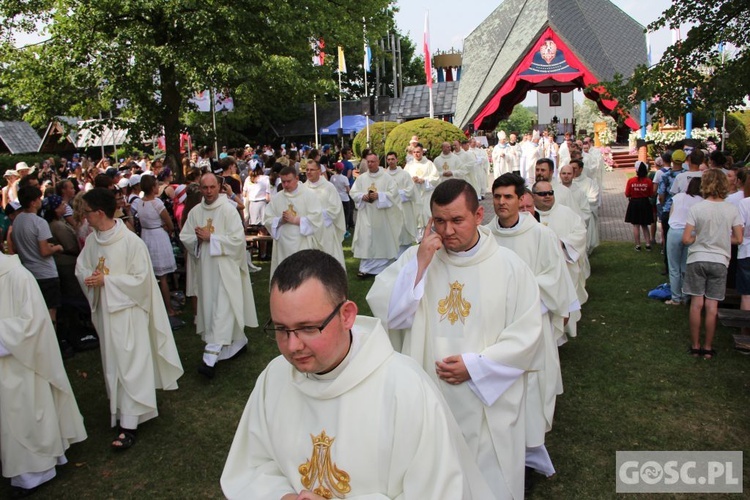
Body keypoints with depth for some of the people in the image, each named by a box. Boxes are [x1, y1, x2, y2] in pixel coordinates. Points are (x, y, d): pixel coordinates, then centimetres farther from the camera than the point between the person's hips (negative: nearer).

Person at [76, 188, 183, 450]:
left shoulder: (131, 241, -18)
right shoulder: (91, 240, 1)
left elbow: (140, 278, -16)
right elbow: (81, 268, 13)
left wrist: (106, 280, -18)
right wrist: (89, 278, -9)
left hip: (127, 311, -7)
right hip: (104, 311, 7)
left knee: (129, 365, -3)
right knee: (112, 363, 17)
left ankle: (129, 424, 2)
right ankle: (121, 408, 34)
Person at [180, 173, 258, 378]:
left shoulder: (228, 210, -9)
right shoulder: (195, 212, 8)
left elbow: (237, 238, -15)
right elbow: (184, 237, 10)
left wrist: (210, 238, -15)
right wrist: (198, 238, -11)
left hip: (225, 266, -6)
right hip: (205, 267, 6)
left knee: (222, 308, -10)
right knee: (210, 306, 13)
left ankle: (211, 357, -13)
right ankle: (239, 342, 30)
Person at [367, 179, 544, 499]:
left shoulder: (509, 266, -8)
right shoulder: (416, 257, -2)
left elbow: (526, 334, -8)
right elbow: (385, 312, -13)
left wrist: (475, 365, -16)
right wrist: (420, 263, -20)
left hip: (489, 403, -2)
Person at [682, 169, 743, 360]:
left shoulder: (696, 208, -10)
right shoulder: (732, 210, -4)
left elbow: (686, 239, -12)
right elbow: (738, 239, 1)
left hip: (697, 260, -1)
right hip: (720, 261, 1)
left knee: (696, 304, 7)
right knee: (712, 306, 7)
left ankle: (695, 346, 15)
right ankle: (708, 348, 15)